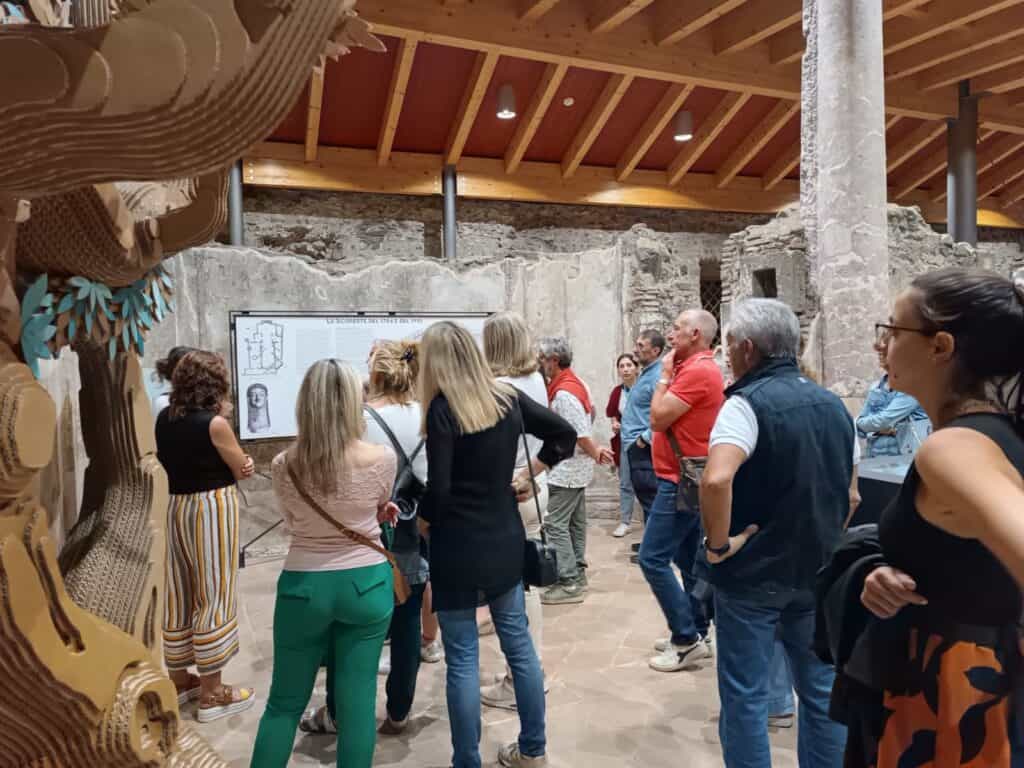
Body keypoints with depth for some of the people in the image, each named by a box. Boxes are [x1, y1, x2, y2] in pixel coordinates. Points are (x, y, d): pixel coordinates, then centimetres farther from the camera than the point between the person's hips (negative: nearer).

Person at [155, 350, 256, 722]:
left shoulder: (164, 419, 4)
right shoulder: (214, 423, -17)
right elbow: (242, 469, -6)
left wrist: (235, 458, -1)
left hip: (175, 507, 7)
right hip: (212, 509, -7)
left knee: (179, 595, 17)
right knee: (214, 596, 3)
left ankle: (179, 679, 32)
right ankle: (211, 693, 12)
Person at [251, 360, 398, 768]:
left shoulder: (284, 465, -10)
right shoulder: (382, 458, -14)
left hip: (304, 586, 1)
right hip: (367, 584, -1)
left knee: (285, 701, 17)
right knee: (358, 699, 12)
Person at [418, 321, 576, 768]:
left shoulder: (442, 409, -15)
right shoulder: (508, 398, 1)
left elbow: (438, 489, -18)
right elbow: (565, 435, 7)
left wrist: (424, 523, 1)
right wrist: (528, 475, 10)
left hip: (458, 547, -5)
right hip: (506, 541, 6)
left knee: (463, 659, 6)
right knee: (518, 643, 17)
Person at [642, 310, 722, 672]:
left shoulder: (698, 371, -19)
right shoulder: (696, 368, 15)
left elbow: (658, 418, -18)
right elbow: (667, 419, 16)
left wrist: (664, 375, -10)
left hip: (682, 481, -11)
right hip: (687, 479, 11)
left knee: (653, 558, -7)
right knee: (688, 560, 15)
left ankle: (687, 640, 1)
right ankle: (694, 634, 25)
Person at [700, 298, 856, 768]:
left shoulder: (747, 402, -18)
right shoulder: (834, 405, 6)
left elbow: (716, 480, -35)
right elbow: (849, 494, 15)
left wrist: (718, 545, -21)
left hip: (753, 574, -7)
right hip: (818, 572, 7)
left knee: (746, 696, 7)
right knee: (820, 690, 19)